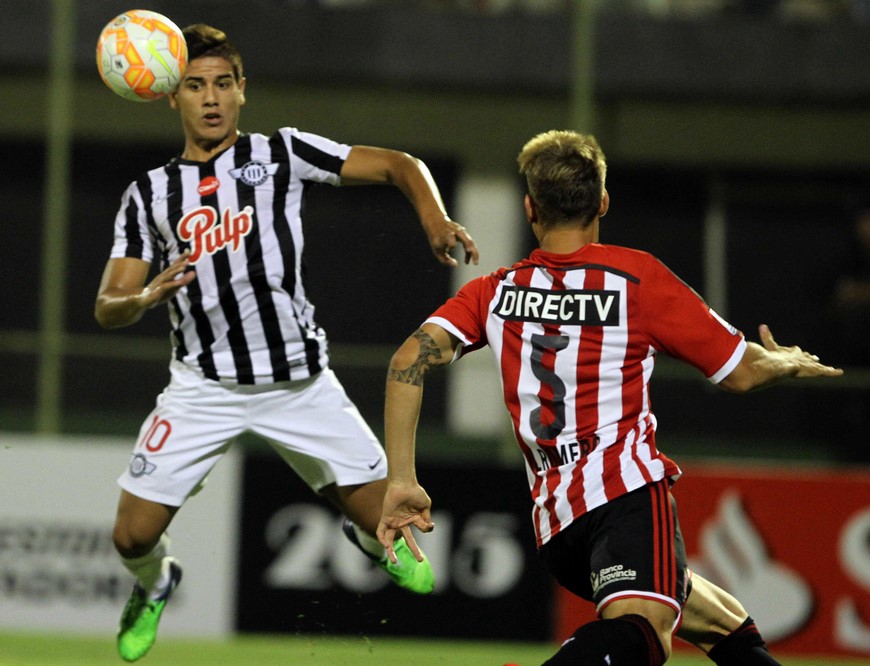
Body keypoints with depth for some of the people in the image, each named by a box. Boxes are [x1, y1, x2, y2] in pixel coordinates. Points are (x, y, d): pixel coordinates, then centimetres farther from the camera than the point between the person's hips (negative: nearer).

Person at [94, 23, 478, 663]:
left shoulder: (281, 152, 2)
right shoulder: (149, 195, 7)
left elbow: (400, 165, 1)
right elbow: (108, 308, 3)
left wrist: (435, 220, -19)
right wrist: (145, 298, -20)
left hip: (301, 382, -1)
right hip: (204, 388, 1)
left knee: (386, 520, -5)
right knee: (133, 535, -8)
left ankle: (370, 536, 35)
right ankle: (154, 586, 30)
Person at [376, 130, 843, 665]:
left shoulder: (495, 292, 17)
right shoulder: (637, 276, 7)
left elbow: (411, 357, 0)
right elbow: (742, 373, 13)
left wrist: (401, 481, 0)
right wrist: (791, 363, 35)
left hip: (556, 527, 6)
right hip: (628, 486, -6)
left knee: (723, 623, 23)